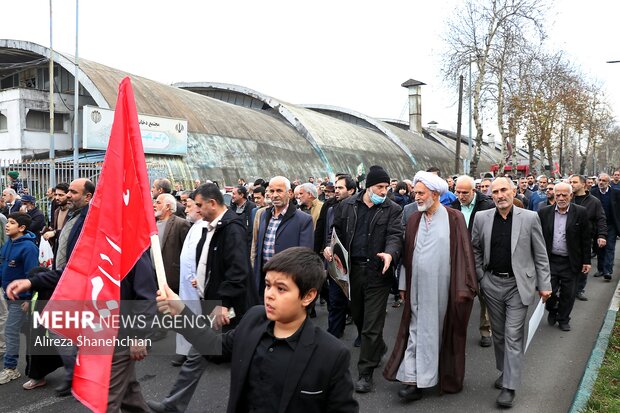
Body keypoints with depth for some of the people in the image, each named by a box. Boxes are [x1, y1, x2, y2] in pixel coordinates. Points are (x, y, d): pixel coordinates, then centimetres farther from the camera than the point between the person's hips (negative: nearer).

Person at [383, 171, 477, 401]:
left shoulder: (454, 218, -6)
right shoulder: (414, 220, 5)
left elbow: (463, 253, -7)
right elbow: (407, 254, 8)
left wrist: (463, 287, -11)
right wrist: (404, 285, 7)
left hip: (443, 288, -2)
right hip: (418, 287, 3)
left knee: (444, 331, 10)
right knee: (418, 330, 4)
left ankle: (448, 377, 28)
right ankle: (413, 379, 8)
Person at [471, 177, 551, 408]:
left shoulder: (529, 218, -6)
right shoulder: (482, 218, 0)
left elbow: (540, 254, -1)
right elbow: (475, 250, 8)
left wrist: (544, 284, -2)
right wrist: (480, 278, 4)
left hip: (518, 284, -3)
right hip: (492, 284, 3)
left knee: (513, 335, -3)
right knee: (498, 334, 14)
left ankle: (510, 386, 3)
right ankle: (505, 371, 32)